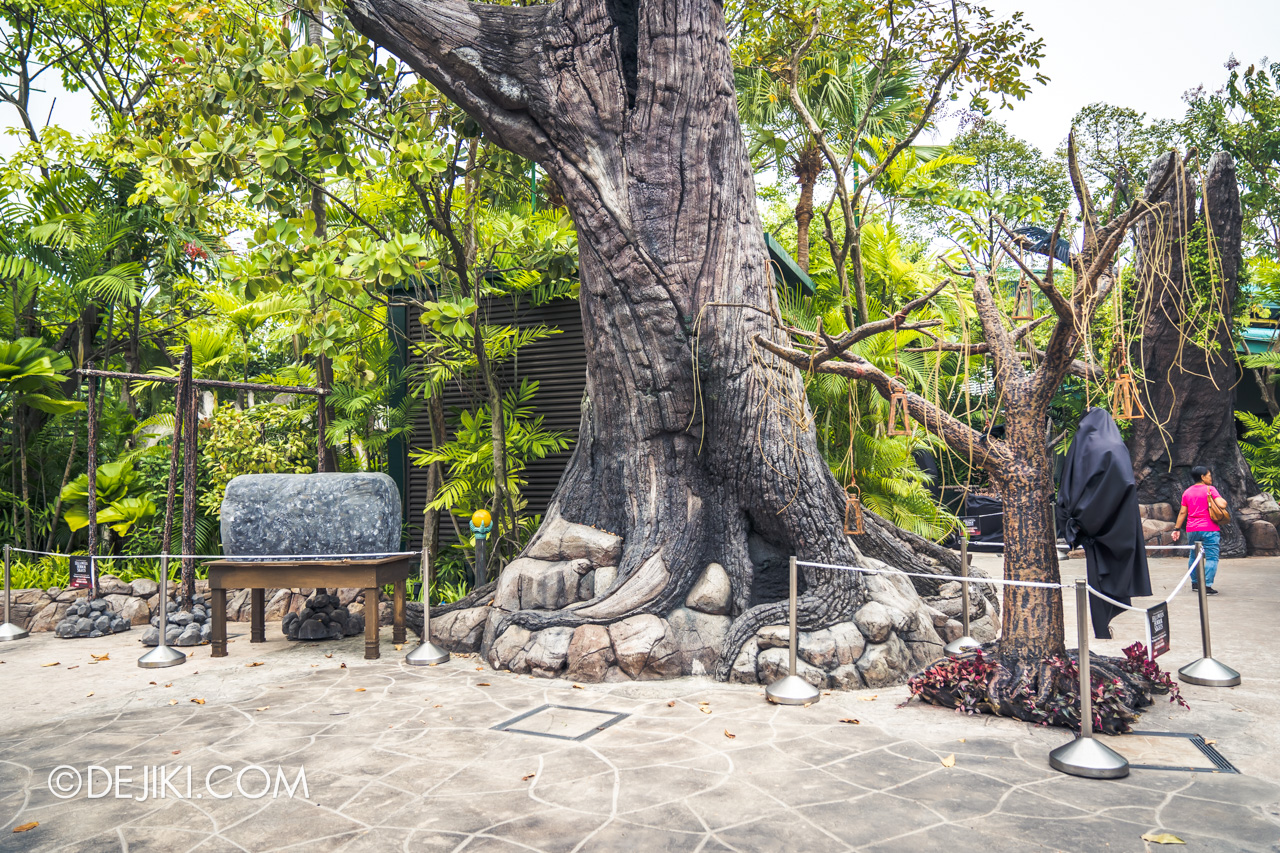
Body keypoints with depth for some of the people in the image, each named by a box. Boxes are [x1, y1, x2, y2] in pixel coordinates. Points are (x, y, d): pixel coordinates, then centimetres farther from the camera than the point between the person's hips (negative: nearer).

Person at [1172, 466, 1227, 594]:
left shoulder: (1187, 492, 10)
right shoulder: (1210, 489, -4)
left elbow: (1182, 512, 9)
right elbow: (1222, 505, -16)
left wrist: (1177, 529, 12)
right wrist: (1223, 501, 6)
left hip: (1192, 530, 5)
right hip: (1209, 530, -5)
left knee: (1193, 556, 18)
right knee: (1211, 557, -4)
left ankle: (1195, 583, 26)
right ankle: (1207, 585, -13)